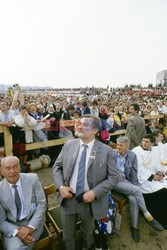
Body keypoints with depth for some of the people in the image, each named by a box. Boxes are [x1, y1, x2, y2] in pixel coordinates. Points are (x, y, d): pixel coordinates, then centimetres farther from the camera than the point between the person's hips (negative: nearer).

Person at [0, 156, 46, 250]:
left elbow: (42, 204, -6)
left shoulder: (33, 179, -10)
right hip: (11, 226, 1)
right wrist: (17, 232, -19)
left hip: (33, 222, -1)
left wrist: (31, 227, -16)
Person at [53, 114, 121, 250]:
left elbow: (114, 177, -12)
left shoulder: (106, 151, -13)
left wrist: (95, 193, -20)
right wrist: (60, 186, -12)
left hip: (90, 201, -1)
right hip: (68, 198, 2)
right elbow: (57, 167, 2)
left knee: (88, 232, 29)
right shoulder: (69, 145, -5)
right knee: (67, 234, 24)